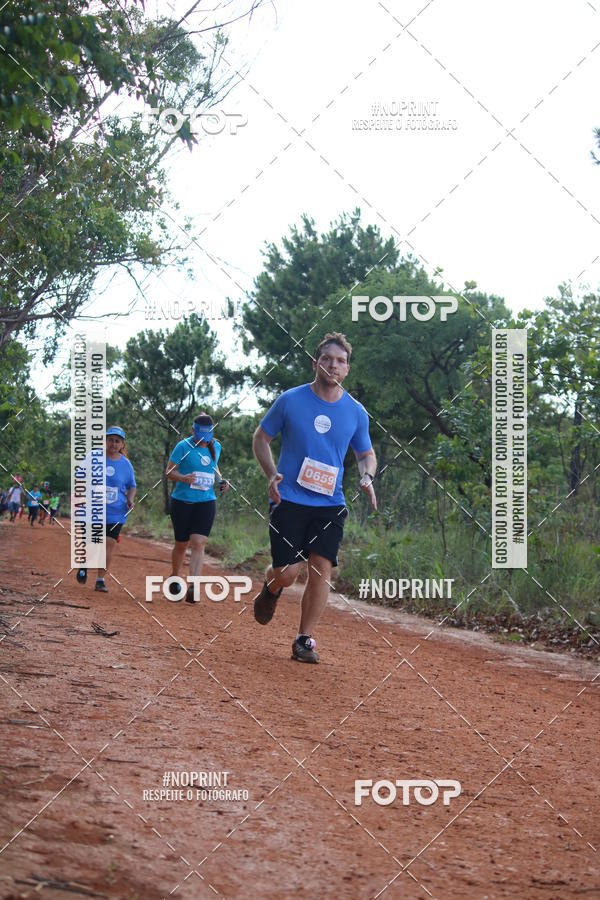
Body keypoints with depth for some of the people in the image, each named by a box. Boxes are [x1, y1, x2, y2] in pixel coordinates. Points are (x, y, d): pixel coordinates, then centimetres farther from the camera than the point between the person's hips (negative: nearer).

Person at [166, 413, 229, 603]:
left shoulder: (215, 446, 6)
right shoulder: (183, 446, -8)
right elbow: (169, 472, -6)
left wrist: (221, 480, 5)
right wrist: (183, 478, -26)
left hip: (206, 502, 2)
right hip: (182, 501, -2)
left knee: (198, 543, -13)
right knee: (181, 544, 9)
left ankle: (193, 587, -21)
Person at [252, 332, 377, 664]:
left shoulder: (356, 412, 5)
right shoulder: (290, 400, -2)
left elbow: (366, 454, 18)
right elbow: (260, 438, 8)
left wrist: (366, 477, -5)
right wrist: (271, 474, -8)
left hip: (330, 504, 2)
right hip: (289, 500, -2)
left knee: (321, 569, -9)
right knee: (287, 572, -9)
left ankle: (304, 639, 3)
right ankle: (271, 588, 29)